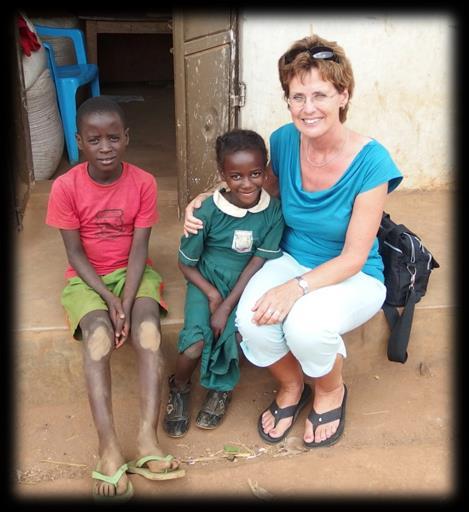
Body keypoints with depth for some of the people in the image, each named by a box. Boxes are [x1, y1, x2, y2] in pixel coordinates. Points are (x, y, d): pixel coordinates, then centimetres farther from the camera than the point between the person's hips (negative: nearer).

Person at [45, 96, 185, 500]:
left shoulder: (143, 183, -10)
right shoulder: (66, 187, -12)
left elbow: (139, 248, -11)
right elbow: (74, 252, -10)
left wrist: (126, 302, -22)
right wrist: (109, 299, -21)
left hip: (133, 272, 1)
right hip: (87, 278, -1)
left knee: (148, 330, -28)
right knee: (98, 335, -30)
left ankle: (148, 439, -28)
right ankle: (109, 448, -30)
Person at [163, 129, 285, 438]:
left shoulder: (273, 212, -14)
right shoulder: (208, 211, -16)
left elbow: (257, 264, -12)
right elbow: (186, 264, -5)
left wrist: (227, 306, -18)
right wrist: (212, 295, -17)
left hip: (246, 286, 1)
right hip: (207, 282, -1)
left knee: (231, 331, -26)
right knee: (195, 345, -22)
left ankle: (222, 387, 9)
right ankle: (179, 388, 14)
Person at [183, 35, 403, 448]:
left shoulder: (370, 161, -21)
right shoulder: (284, 141, -8)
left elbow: (353, 257, -19)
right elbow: (269, 189, 14)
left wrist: (298, 287, -34)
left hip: (353, 277, -3)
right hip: (292, 260, 4)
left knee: (305, 324, -35)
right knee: (252, 320, -28)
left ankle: (332, 391, 4)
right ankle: (291, 386, 8)